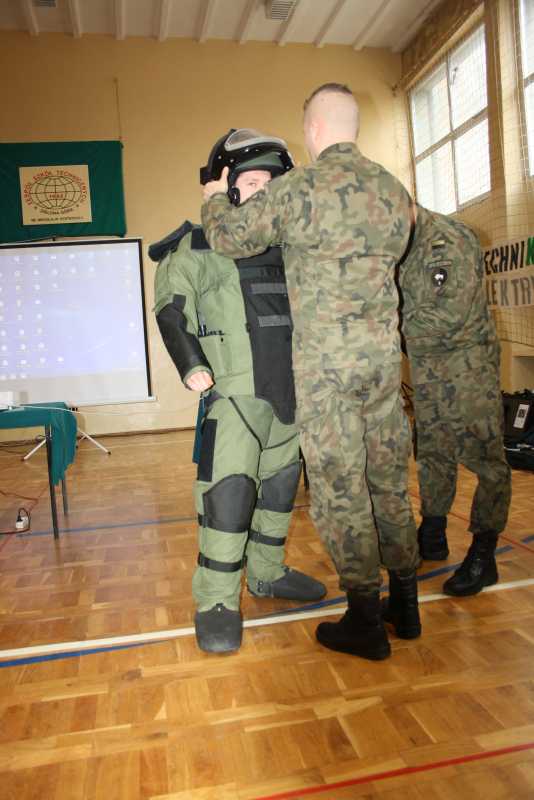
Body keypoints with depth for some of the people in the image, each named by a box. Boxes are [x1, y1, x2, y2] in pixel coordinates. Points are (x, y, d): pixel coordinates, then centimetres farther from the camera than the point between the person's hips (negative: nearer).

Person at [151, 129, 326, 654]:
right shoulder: (202, 243, -4)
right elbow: (171, 306, -2)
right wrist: (190, 364, -9)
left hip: (290, 389, 6)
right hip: (235, 392, -6)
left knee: (280, 486, 13)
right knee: (229, 492, -11)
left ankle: (267, 572, 30)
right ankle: (216, 601, 1)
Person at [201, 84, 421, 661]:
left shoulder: (298, 188, -8)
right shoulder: (395, 191, 10)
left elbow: (229, 238, -1)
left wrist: (214, 198, 23)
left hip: (325, 359, -6)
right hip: (384, 353, 6)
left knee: (338, 485, 2)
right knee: (389, 477, 14)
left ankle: (365, 621, 12)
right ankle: (405, 604, 27)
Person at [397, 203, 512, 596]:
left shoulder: (454, 240, -16)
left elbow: (450, 316, -22)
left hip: (467, 360, -7)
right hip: (425, 363, 8)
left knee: (482, 454, -5)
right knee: (433, 451, 13)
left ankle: (483, 555, 2)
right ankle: (433, 536, 26)